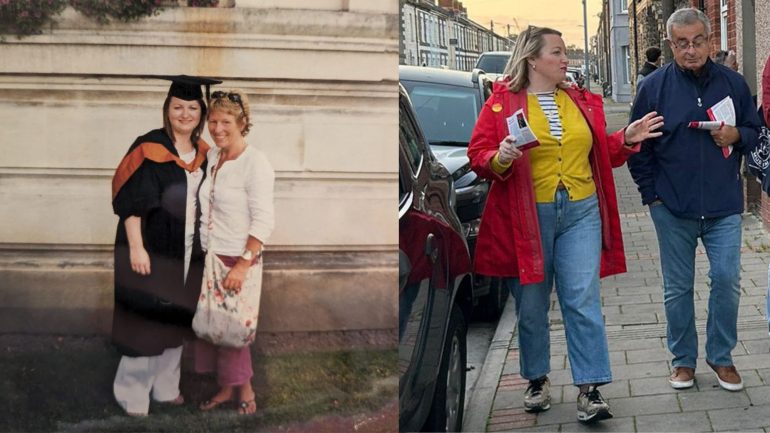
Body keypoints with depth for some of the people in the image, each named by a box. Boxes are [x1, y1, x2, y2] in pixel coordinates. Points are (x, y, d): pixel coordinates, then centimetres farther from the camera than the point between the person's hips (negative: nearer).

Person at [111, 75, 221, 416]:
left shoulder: (203, 153, 7)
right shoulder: (148, 148, -12)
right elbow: (130, 202, -15)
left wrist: (203, 246, 11)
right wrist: (136, 247, -22)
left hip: (187, 252, 6)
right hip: (151, 249, -6)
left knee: (176, 319, 14)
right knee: (143, 321, -1)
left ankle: (165, 385, 27)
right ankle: (131, 392, 11)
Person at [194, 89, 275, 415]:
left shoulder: (255, 162, -15)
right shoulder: (211, 157, 7)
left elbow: (263, 222, -19)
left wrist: (242, 265, -24)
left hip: (238, 259, -6)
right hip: (209, 256, 6)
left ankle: (245, 391, 20)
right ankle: (226, 388, 24)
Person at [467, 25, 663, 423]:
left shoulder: (583, 102, 12)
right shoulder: (501, 103, -1)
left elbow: (600, 153, 18)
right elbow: (478, 155, -3)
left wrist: (627, 139, 1)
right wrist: (499, 160, -23)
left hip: (581, 212, 2)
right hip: (527, 217, -2)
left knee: (583, 301, -4)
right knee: (531, 306, 8)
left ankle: (590, 390, -2)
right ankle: (537, 380, 26)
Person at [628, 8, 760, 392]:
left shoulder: (733, 83, 4)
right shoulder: (655, 87, -1)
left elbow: (755, 131, 15)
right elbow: (637, 146, 4)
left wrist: (737, 136, -8)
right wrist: (651, 193, -1)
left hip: (724, 207, 1)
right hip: (672, 208, -1)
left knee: (727, 280, -1)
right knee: (677, 287, 7)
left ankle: (721, 356, 17)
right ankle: (683, 359, 22)